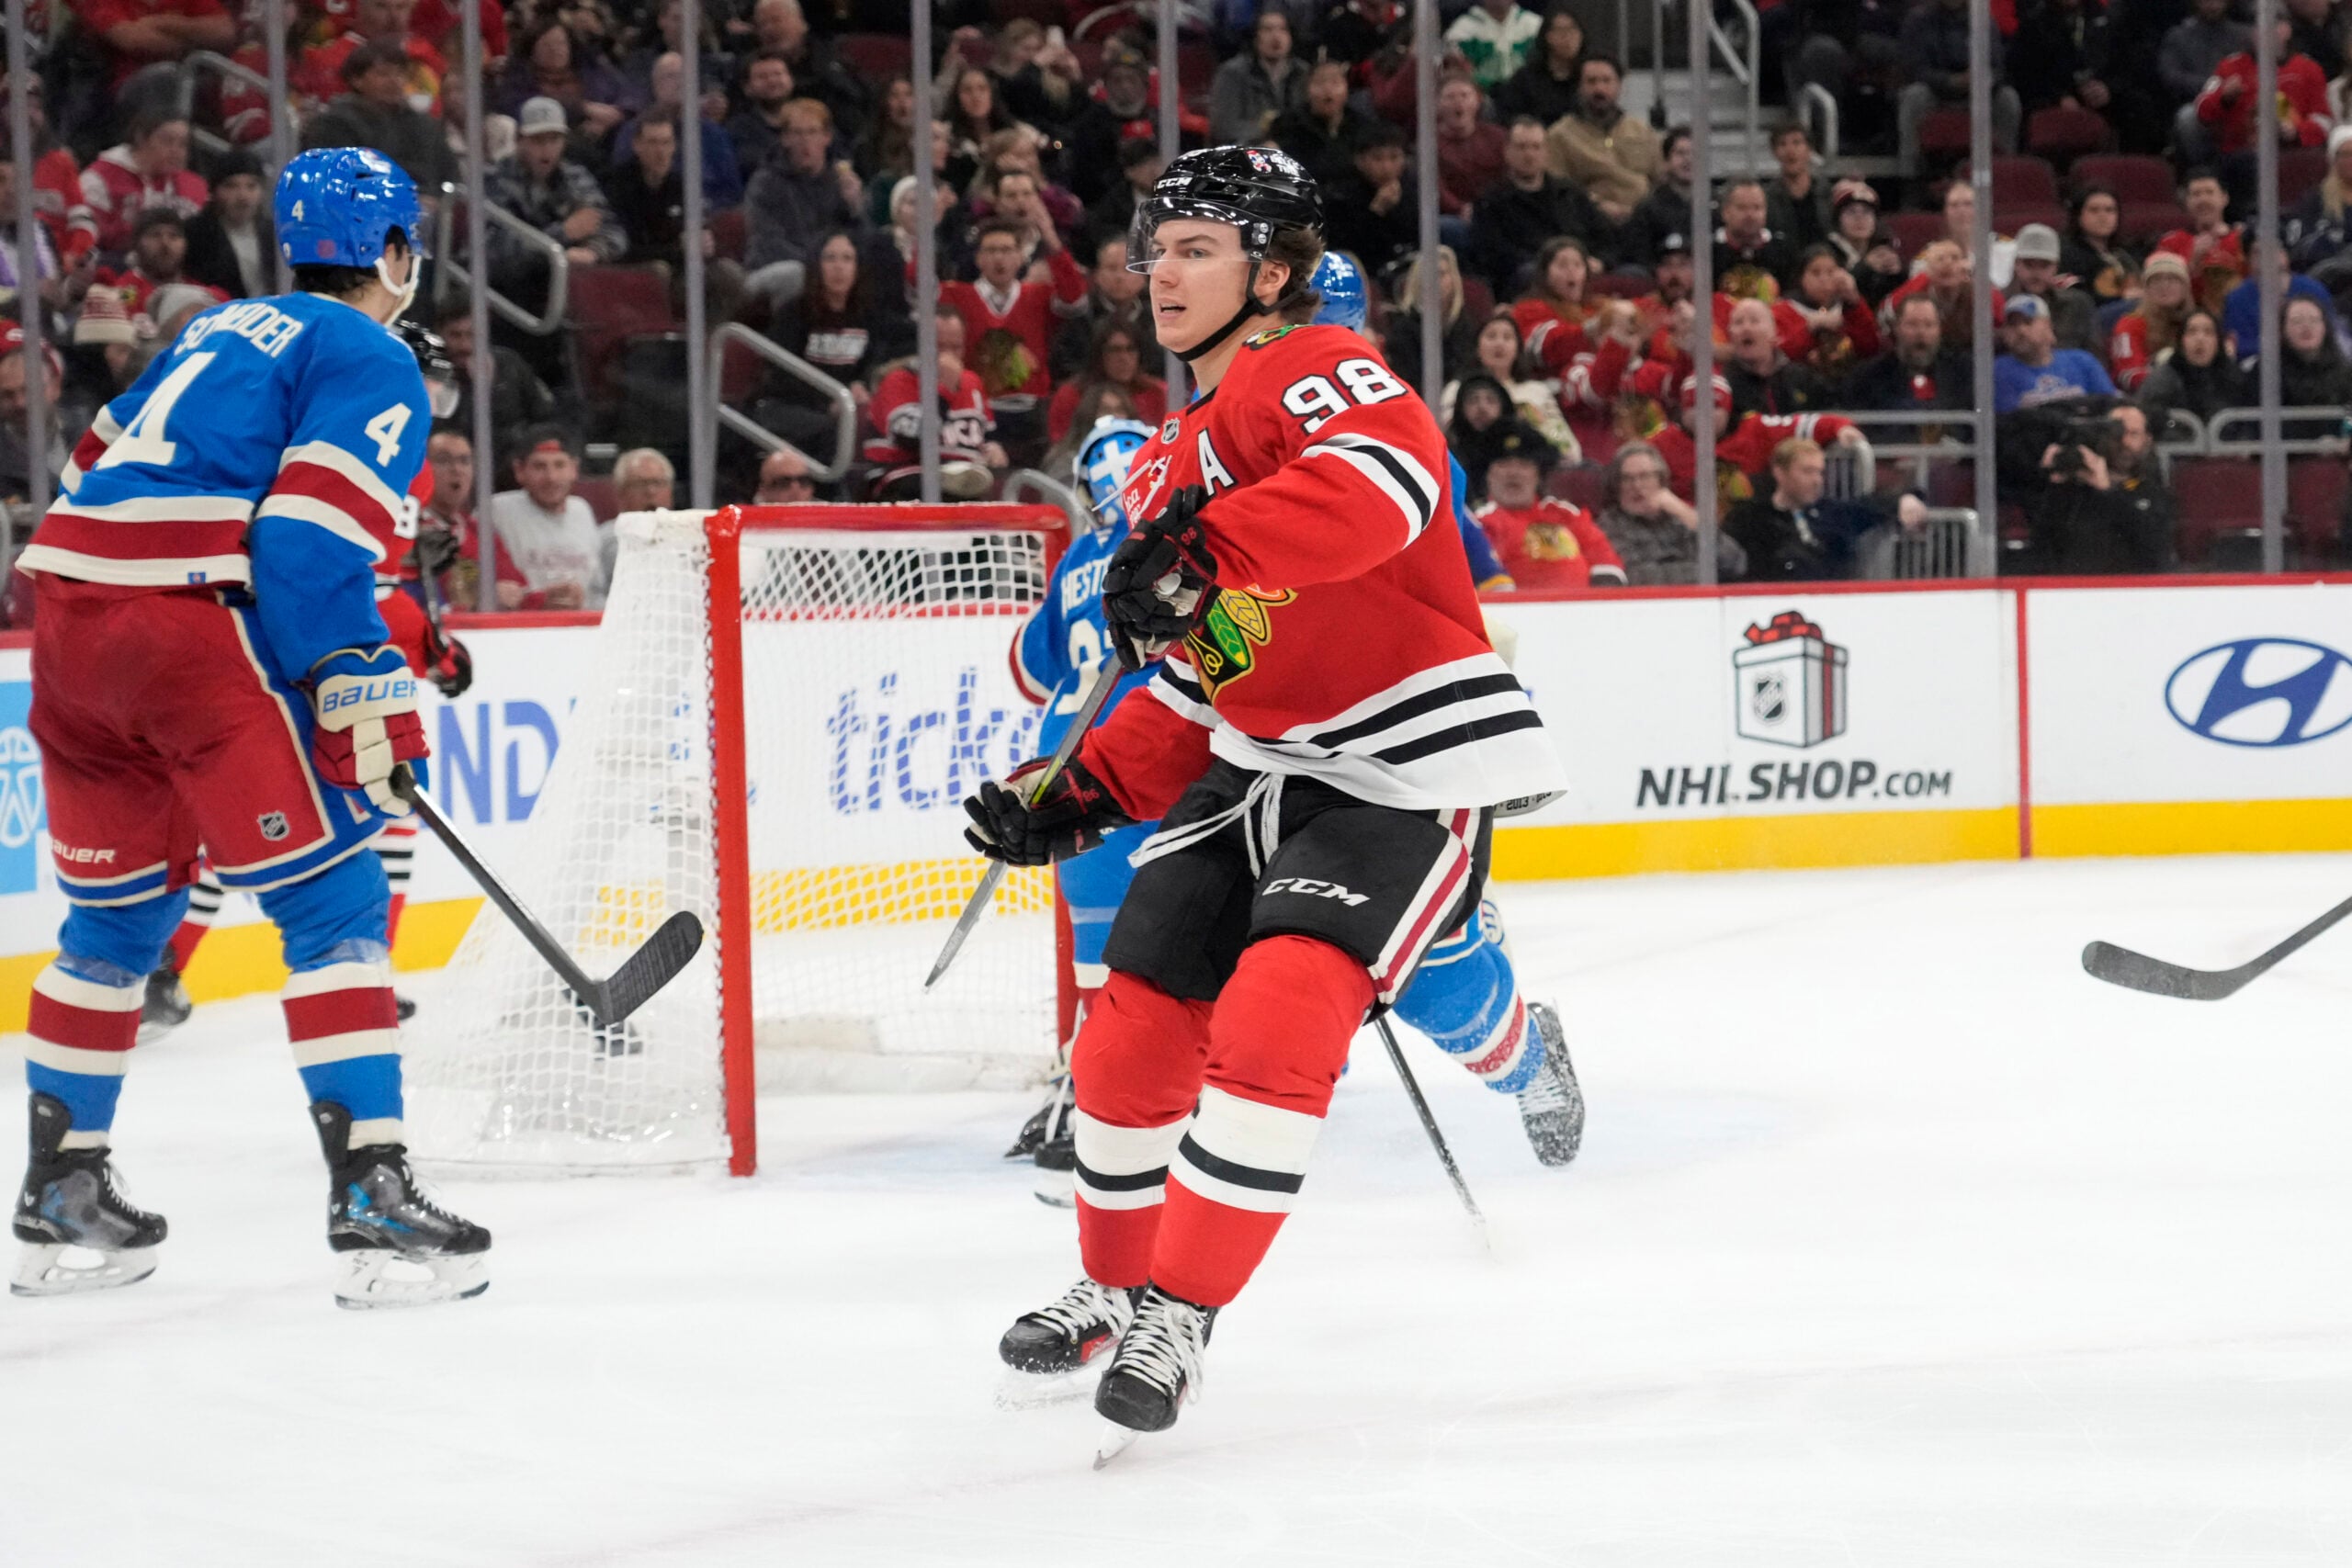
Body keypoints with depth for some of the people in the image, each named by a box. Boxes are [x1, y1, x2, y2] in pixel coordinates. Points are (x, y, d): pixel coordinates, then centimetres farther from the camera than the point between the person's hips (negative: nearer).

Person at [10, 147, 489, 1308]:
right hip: (193, 636, -8)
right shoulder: (373, 362, 1)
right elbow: (312, 539, -12)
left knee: (117, 915, 19)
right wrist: (363, 699, -12)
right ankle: (372, 1202, -11)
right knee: (332, 899, -4)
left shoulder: (222, 330, 26)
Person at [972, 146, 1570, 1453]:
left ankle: (1179, 1319, -13)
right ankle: (1117, 1289, 29)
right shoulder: (1172, 467, 19)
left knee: (1274, 1023, -22)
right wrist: (1082, 796, 11)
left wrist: (1202, 551, -39)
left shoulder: (1313, 370, -10)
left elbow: (1387, 478, -34)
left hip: (1411, 768, -9)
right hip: (1264, 767, 9)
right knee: (1134, 1027, 7)